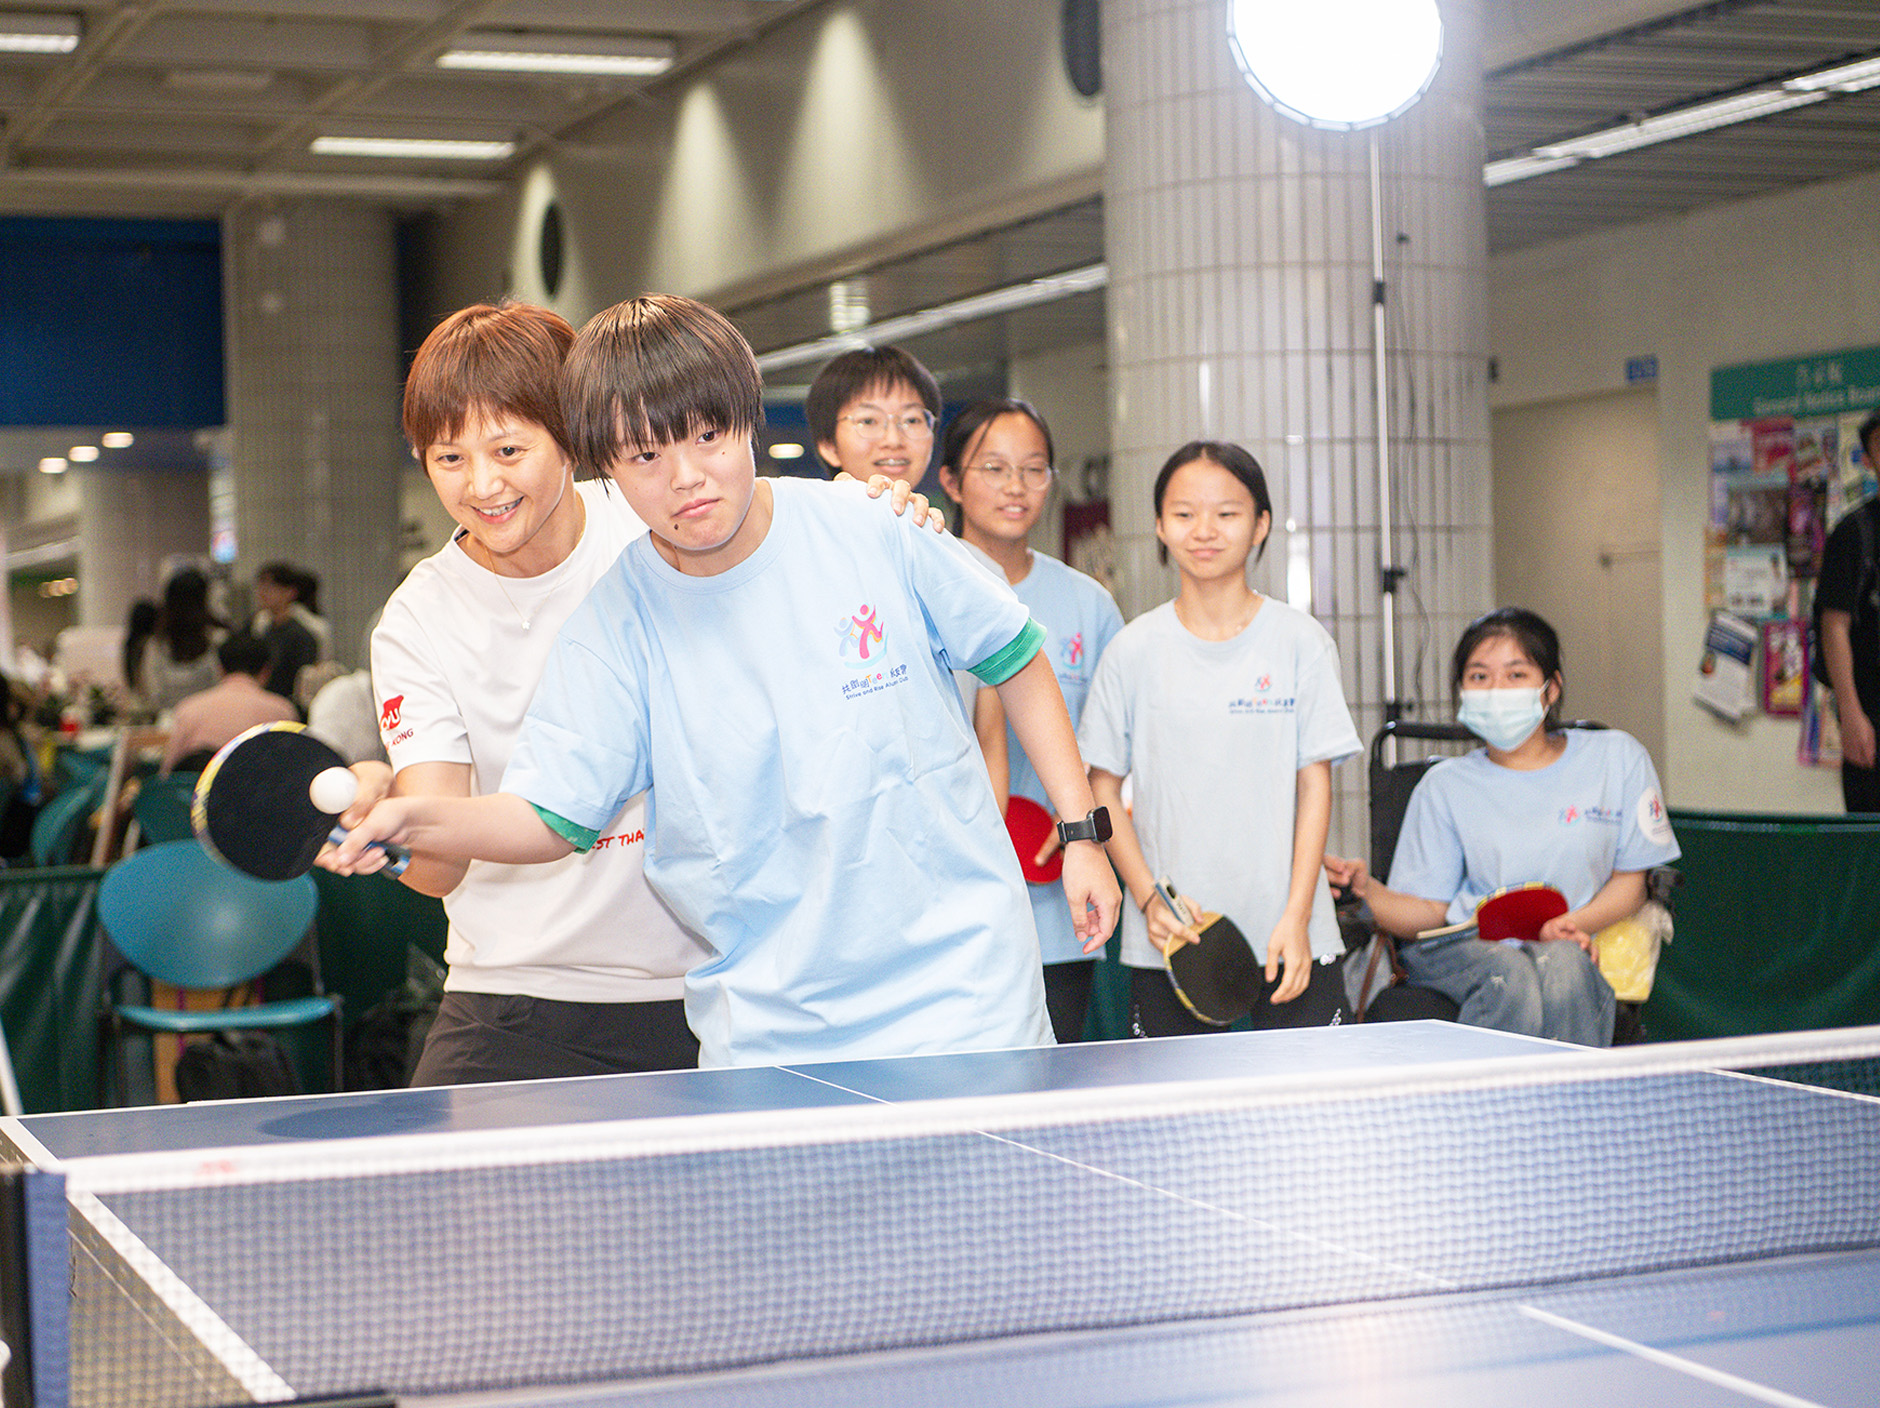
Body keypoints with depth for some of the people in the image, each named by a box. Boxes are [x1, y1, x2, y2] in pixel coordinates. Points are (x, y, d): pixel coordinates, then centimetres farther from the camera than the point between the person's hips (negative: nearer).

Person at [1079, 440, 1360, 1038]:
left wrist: (1296, 918, -7)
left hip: (1288, 938, 0)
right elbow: (1103, 786, 6)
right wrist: (1149, 898, -7)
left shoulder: (1300, 642, 1)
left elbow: (1315, 783, 1)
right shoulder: (1133, 651, 3)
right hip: (1167, 942, 1)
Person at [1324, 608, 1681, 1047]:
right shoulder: (1444, 785, 5)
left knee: (1563, 968, -35)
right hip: (1460, 946, 0)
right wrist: (1368, 889, -21)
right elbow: (1427, 912, 0)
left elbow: (1631, 878, 10)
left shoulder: (1616, 758, 4)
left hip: (1565, 947, 0)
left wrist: (1576, 924, -10)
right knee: (1511, 978, -35)